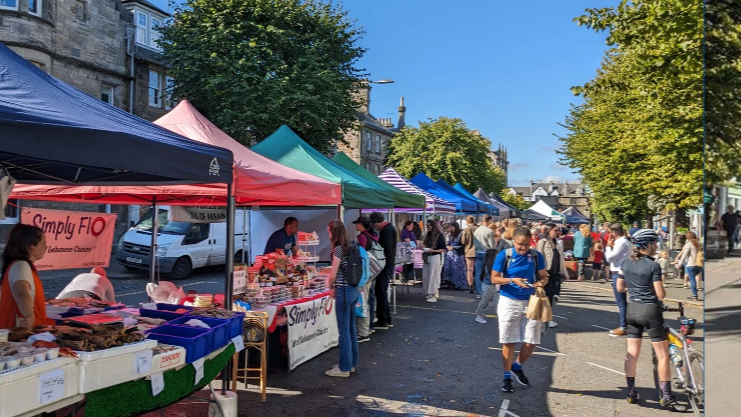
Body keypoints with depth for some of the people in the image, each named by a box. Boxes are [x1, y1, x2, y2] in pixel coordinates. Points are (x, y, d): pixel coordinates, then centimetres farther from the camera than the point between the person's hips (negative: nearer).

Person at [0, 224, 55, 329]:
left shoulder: (22, 265, 13)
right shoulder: (21, 266, -17)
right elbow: (22, 293, -37)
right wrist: (30, 317, -49)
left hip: (27, 327, 10)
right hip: (22, 329, -10)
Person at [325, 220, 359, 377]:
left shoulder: (338, 249, -15)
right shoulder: (350, 247, 10)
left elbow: (333, 275, -14)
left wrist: (331, 288, 4)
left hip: (344, 291, -9)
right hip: (353, 289, 9)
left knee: (344, 331, -1)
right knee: (352, 329, 15)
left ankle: (344, 368, 6)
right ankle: (352, 363, 26)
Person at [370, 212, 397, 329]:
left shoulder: (386, 230, -16)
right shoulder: (389, 228, 16)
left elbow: (387, 249, -23)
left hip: (386, 264, -11)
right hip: (389, 263, 11)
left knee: (381, 292, -5)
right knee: (382, 292, 16)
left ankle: (382, 322, 1)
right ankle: (387, 320, 23)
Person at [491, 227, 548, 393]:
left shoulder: (536, 256, -1)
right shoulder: (504, 255, -8)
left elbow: (544, 276, 7)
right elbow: (494, 278, -6)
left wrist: (541, 282, -16)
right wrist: (513, 280, -21)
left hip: (530, 301, 2)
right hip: (509, 301, -2)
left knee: (531, 342, 3)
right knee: (509, 342, 4)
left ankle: (517, 367, 32)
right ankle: (507, 377, 20)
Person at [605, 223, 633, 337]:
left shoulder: (622, 243, -18)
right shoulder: (624, 241, 14)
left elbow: (609, 257, -19)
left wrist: (609, 246, -6)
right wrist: (611, 246, 6)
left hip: (619, 274, -11)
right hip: (620, 273, 11)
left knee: (621, 302, -5)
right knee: (622, 302, 16)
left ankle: (623, 327, 0)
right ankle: (624, 325, 23)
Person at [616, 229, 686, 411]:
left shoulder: (625, 263, 3)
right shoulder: (653, 266, -14)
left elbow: (620, 288, 10)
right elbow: (660, 294, -14)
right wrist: (663, 290, 7)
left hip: (632, 310, 6)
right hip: (650, 310, -6)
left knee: (632, 354, 11)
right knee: (662, 355, 4)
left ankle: (631, 393, 16)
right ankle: (666, 397, 6)